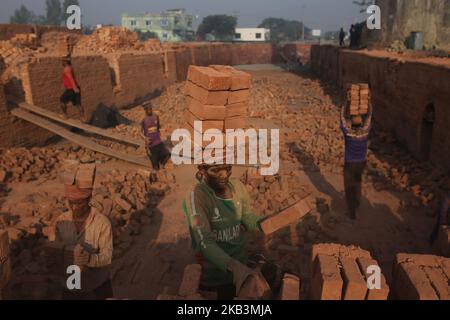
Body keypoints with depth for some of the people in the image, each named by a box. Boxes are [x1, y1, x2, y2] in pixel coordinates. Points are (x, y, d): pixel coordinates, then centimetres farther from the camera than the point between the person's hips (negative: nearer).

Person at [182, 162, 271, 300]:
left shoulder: (237, 186, -8)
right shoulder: (196, 196, -25)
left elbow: (248, 218, -1)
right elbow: (205, 242, -33)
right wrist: (238, 269, -47)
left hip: (240, 262, 5)